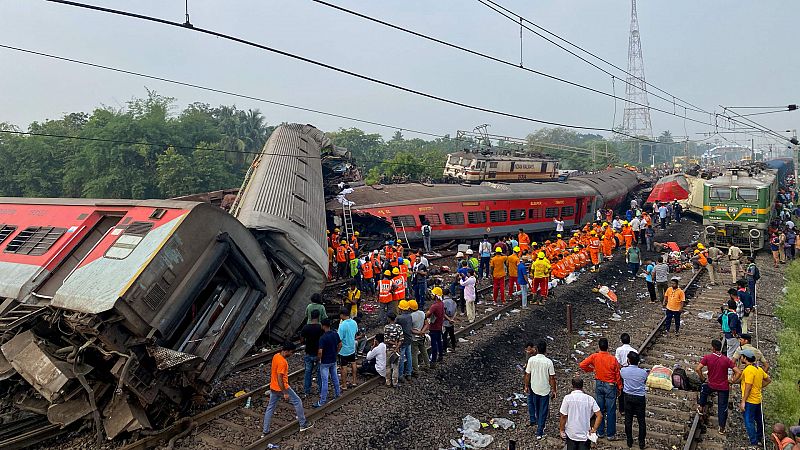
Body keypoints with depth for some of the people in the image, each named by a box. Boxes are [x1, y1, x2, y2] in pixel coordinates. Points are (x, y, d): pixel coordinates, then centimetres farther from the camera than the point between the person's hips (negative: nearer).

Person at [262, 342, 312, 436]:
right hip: (281, 388, -9)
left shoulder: (276, 356, 1)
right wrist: (285, 393, -23)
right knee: (297, 401, 8)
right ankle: (303, 424, 18)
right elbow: (279, 379, -28)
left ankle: (265, 431, 21)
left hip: (273, 387, 9)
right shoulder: (282, 362, -28)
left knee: (270, 408, 15)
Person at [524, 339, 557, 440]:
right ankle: (539, 432, 13)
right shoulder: (548, 362, -16)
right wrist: (554, 390, 2)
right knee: (543, 411, 9)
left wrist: (526, 386, 10)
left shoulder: (531, 360, -12)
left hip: (534, 389, 2)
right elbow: (552, 378, -10)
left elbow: (527, 375, -4)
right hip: (545, 390, -1)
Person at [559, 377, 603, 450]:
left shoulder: (567, 398, -12)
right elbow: (599, 416, -9)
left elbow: (563, 416, -11)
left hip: (571, 434, -1)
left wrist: (561, 430, 0)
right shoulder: (589, 399, -5)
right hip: (585, 434, 1)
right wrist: (594, 429, -1)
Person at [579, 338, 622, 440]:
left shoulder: (594, 356, -10)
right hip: (610, 386, -3)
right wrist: (619, 387, 5)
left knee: (599, 409, 13)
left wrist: (592, 369, 7)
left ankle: (600, 432, 22)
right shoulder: (613, 359, -16)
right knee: (611, 410, 6)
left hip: (598, 385, 3)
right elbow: (617, 375, -8)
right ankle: (611, 434, 13)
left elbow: (582, 365, -11)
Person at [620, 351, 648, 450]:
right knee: (641, 420, 11)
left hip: (628, 397, 1)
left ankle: (629, 441, 21)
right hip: (640, 398, -1)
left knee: (628, 419, 12)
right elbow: (645, 382, 5)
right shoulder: (643, 372, -16)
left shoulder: (623, 370, -14)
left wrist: (626, 365, 24)